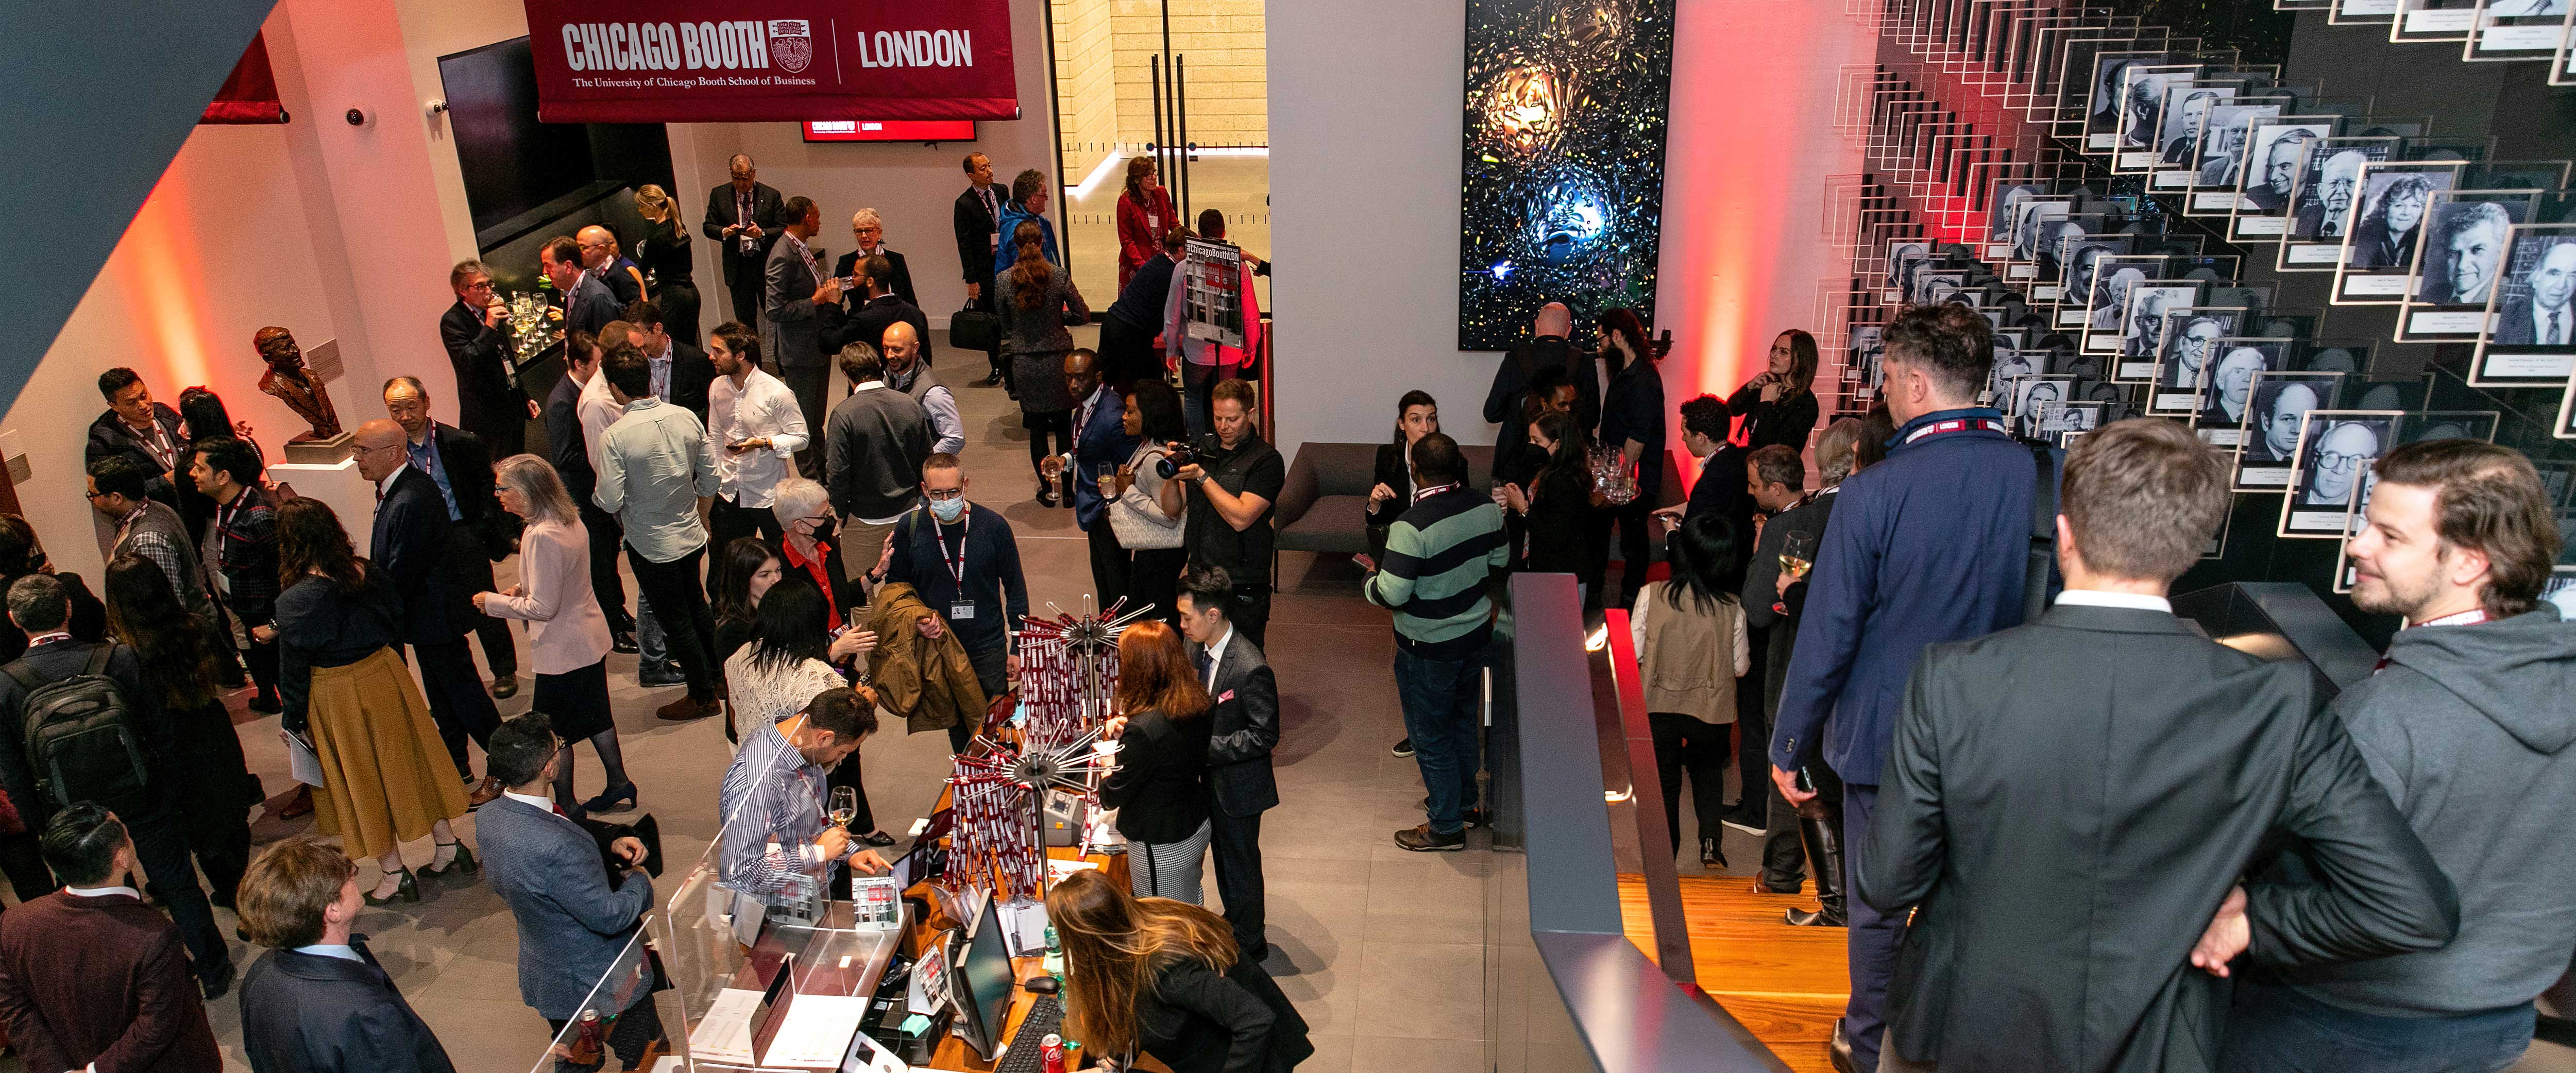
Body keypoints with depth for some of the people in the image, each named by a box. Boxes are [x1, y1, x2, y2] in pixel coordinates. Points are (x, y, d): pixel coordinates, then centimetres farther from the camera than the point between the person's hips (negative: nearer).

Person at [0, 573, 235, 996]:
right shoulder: (120, 659, -18)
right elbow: (164, 735, -10)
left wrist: (42, 826, 7)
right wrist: (170, 795, 5)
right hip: (144, 803, 0)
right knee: (178, 884, 17)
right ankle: (213, 971, 31)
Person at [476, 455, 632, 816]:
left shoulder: (542, 536, -27)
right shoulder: (570, 519, 1)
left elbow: (543, 608, -23)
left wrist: (493, 602, -11)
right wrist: (522, 588, 6)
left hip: (563, 651, -9)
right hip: (590, 639, 9)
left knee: (553, 733, 7)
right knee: (595, 716, 23)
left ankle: (566, 805, 19)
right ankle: (618, 782, 35)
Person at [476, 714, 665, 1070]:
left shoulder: (489, 817, -10)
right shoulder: (556, 848, -39)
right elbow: (610, 916, -28)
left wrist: (613, 838, -8)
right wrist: (638, 880, -9)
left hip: (542, 974, 8)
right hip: (593, 984, -8)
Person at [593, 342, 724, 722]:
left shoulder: (614, 437, -23)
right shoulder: (686, 418, -9)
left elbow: (610, 501, -20)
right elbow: (710, 481, -2)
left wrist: (595, 495, 3)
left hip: (651, 546, -5)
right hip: (691, 534, 5)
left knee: (675, 620, 11)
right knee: (696, 606, 25)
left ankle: (703, 696, 25)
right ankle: (720, 675, 39)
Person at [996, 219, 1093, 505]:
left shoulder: (1003, 280, -7)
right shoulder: (1059, 276, -11)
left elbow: (1005, 326, 3)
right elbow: (1083, 316, -4)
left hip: (1023, 363, 0)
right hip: (1058, 360, 0)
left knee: (1037, 428, 12)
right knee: (1064, 426, 14)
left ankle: (1047, 490, 16)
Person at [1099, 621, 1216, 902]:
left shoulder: (1143, 731, -34)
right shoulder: (1198, 702, -11)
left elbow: (1111, 798, -21)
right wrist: (1126, 738, -2)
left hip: (1162, 847, -7)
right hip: (1198, 828, 7)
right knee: (1190, 911, 27)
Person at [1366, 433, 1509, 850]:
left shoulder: (1412, 526, -29)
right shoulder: (1485, 508, -8)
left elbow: (1392, 594, -26)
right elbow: (1500, 560, 7)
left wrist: (1369, 580, -6)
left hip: (1428, 649, -7)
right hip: (1476, 633, 7)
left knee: (1431, 737, 10)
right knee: (1463, 721, 25)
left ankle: (1447, 827, 22)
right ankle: (1464, 802, 42)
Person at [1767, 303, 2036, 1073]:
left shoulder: (1874, 492, -22)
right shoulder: (2038, 476, -11)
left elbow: (1828, 635, -16)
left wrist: (1788, 747, -5)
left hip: (1887, 733, -3)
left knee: (1877, 900, 15)